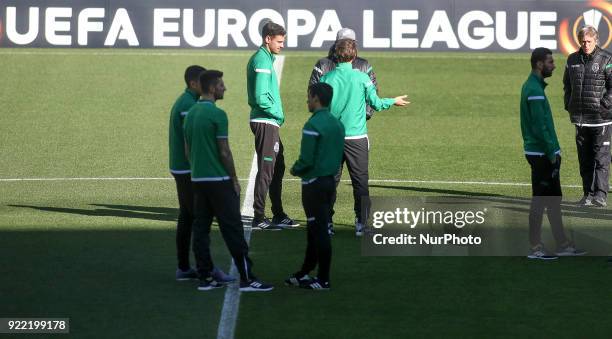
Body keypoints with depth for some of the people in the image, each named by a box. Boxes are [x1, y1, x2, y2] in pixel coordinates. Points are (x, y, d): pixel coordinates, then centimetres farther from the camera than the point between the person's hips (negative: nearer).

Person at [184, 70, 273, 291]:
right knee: (232, 229, -5)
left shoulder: (191, 114, 9)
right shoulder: (217, 115, -15)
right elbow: (224, 152, -14)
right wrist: (234, 180, -6)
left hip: (198, 180, 8)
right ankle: (246, 278, -4)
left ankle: (205, 278, 8)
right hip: (219, 181, -8)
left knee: (200, 228, 8)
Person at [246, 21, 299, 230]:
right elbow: (260, 97, -23)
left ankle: (279, 216, 23)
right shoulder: (262, 61, -16)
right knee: (266, 170, -6)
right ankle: (259, 218, -3)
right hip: (265, 123, -10)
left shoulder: (266, 59, 16)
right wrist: (279, 114, -12)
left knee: (277, 169, 16)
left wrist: (278, 115, 10)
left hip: (270, 122, 10)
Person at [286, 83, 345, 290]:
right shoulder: (337, 124, 9)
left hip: (314, 183, -8)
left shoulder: (313, 125, -17)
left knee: (319, 231, -3)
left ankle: (323, 280, 0)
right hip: (330, 181, 8)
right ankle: (304, 274, 25)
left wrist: (295, 170, -1)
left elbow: (306, 160, -20)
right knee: (315, 230, 16)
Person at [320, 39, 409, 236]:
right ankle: (361, 223, 1)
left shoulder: (326, 79, -4)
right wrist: (394, 101, 20)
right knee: (360, 181, 4)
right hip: (356, 137, -2)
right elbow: (376, 103, 1)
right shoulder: (361, 78, -7)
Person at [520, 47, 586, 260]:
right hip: (542, 155, -10)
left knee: (554, 200, 13)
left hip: (545, 154, 10)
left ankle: (563, 246, 18)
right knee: (540, 201, -5)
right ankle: (536, 249, 0)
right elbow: (539, 126, -22)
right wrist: (552, 153, -18)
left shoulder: (533, 86, 14)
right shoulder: (534, 90, -18)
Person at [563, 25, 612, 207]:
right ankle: (588, 194, 14)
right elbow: (567, 84, 22)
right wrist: (569, 105, 11)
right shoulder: (573, 60, 10)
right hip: (580, 117, 5)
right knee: (584, 159, 9)